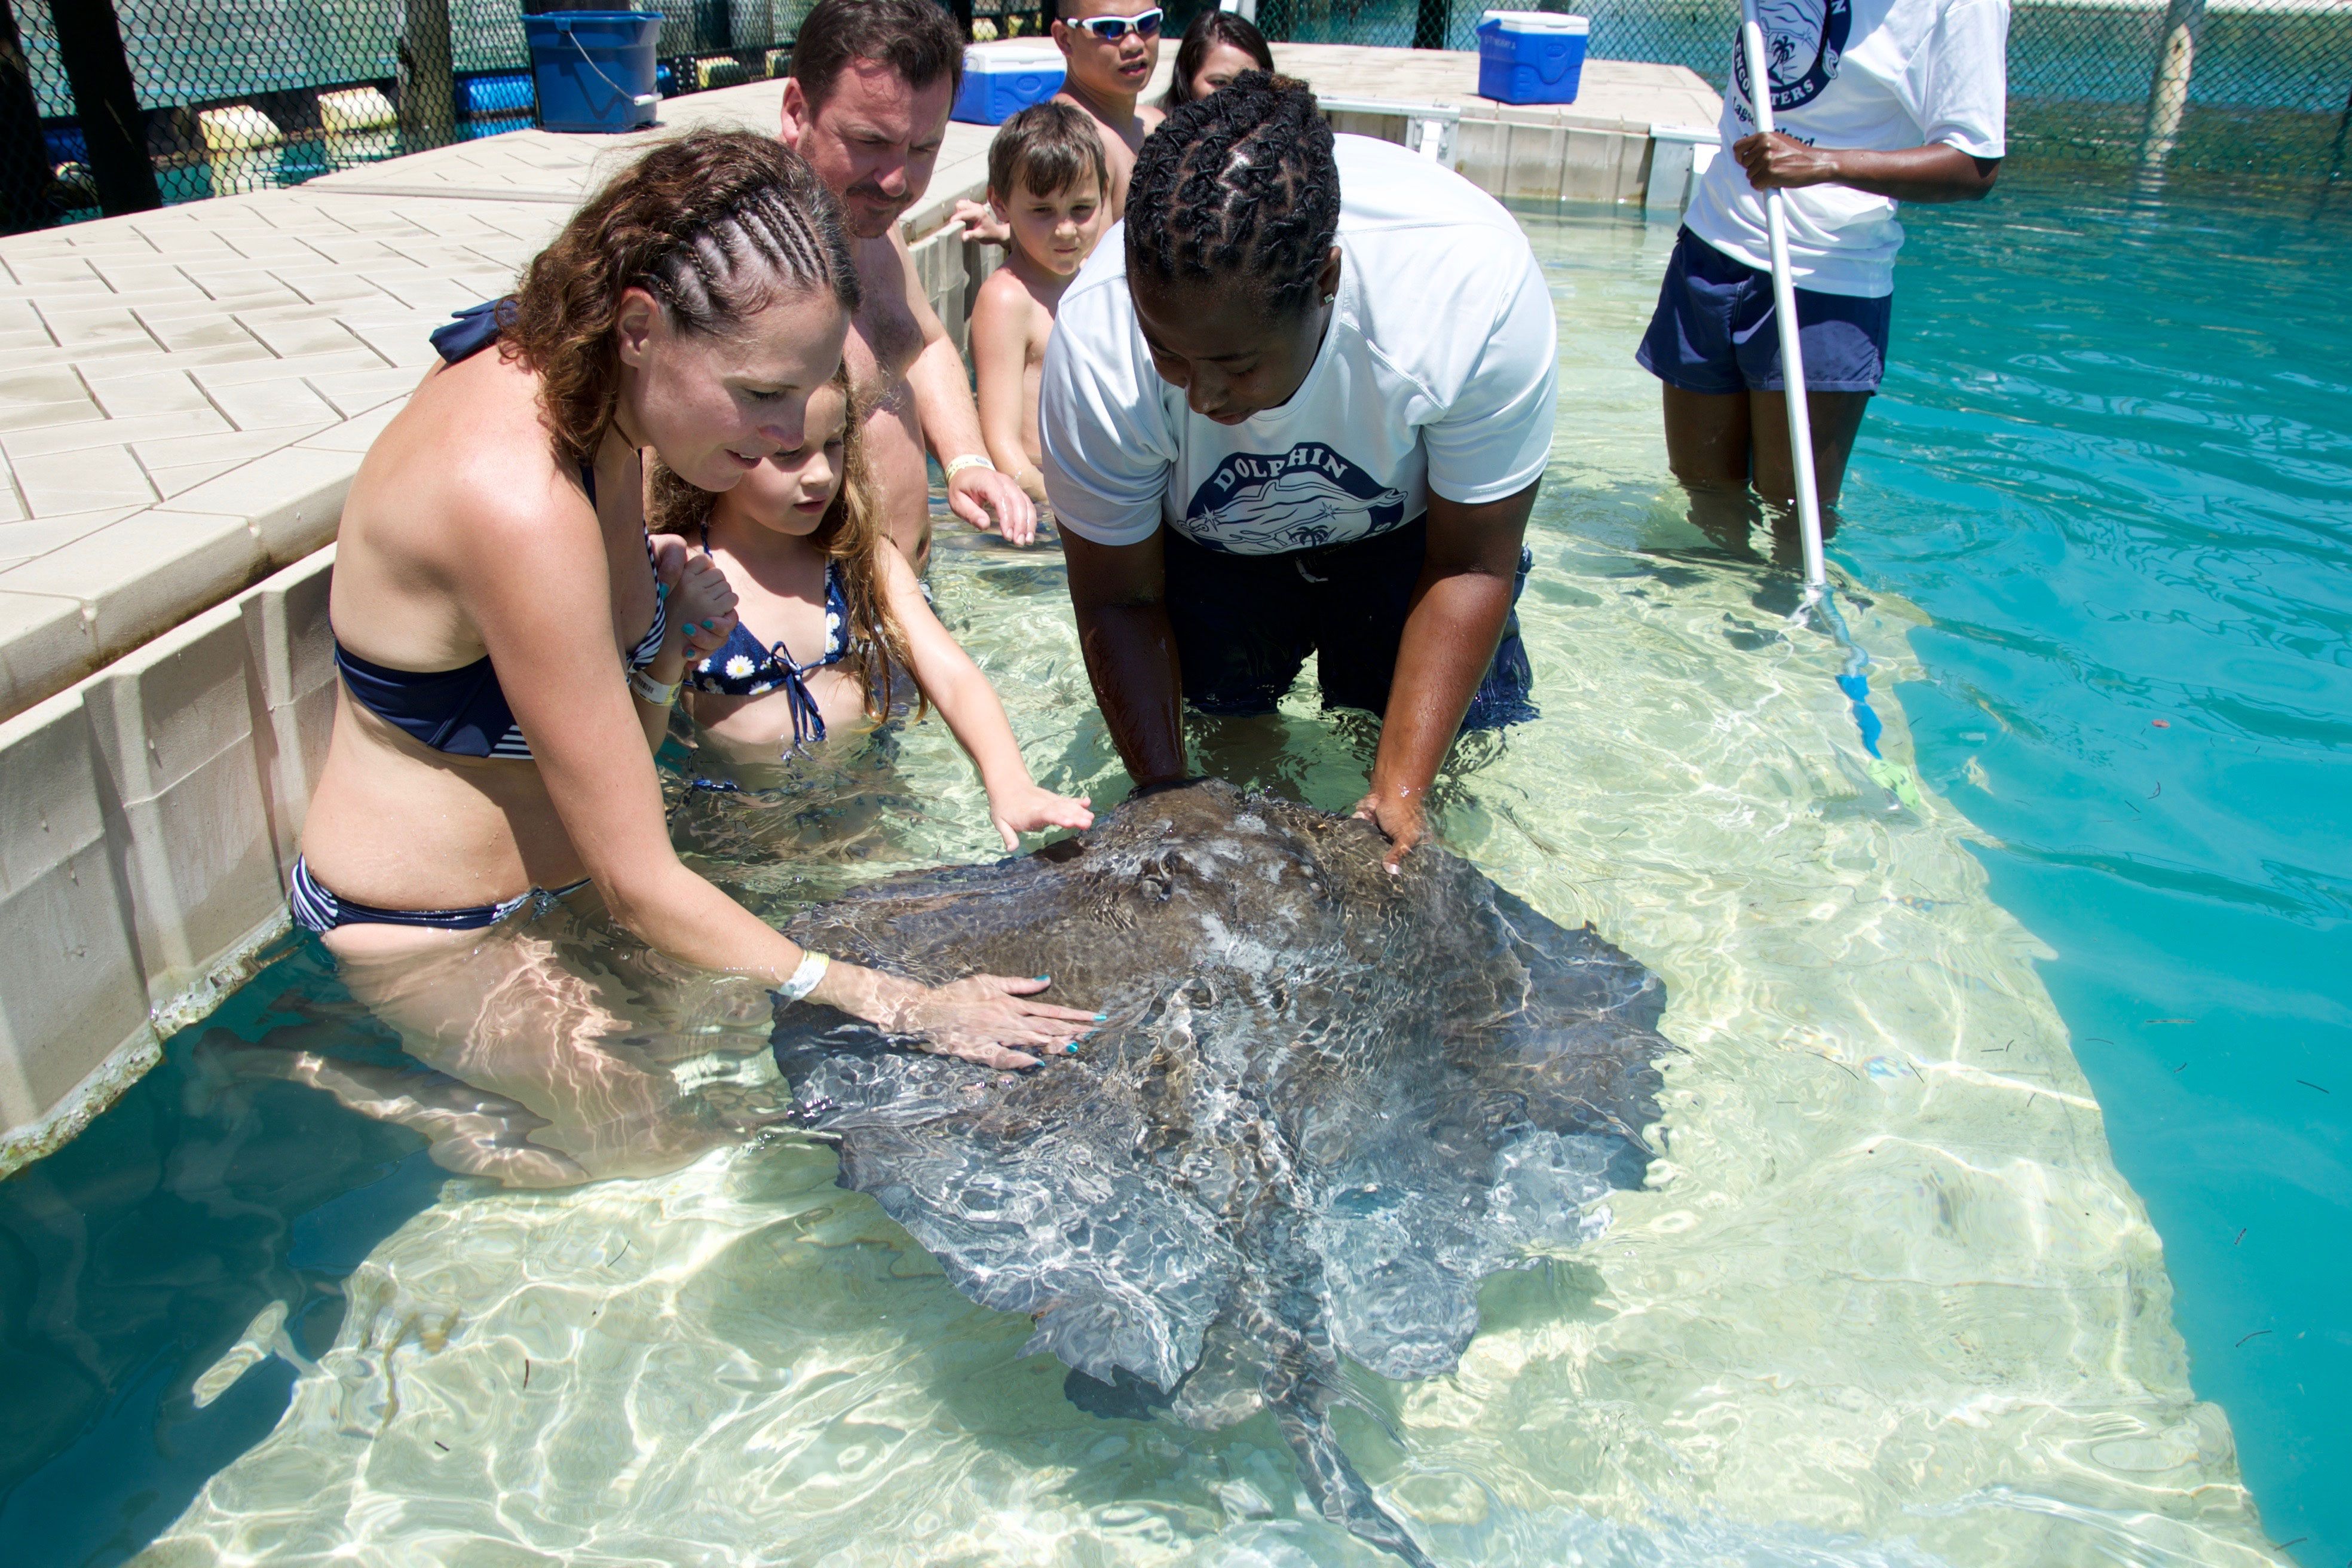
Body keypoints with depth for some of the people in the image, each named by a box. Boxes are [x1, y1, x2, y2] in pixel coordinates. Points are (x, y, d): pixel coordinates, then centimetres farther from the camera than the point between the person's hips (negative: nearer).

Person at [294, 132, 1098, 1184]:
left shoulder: (568, 379, -8)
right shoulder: (517, 496, -36)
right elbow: (640, 887, -30)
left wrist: (668, 642, -18)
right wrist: (901, 1007, -25)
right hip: (432, 935, -8)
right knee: (655, 1143, 3)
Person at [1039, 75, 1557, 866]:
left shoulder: (1478, 282, -38)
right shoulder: (1098, 338, -35)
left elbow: (1472, 563, -24)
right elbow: (1118, 599, -18)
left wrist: (1398, 795, -29)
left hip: (1407, 533, 0)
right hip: (1210, 554, 1)